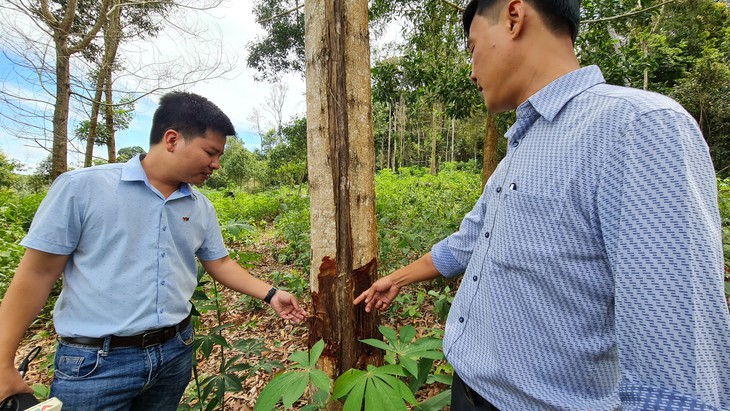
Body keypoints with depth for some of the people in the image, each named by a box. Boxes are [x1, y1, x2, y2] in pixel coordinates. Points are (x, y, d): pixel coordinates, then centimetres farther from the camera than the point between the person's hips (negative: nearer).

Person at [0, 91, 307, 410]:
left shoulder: (202, 208, 1)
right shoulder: (80, 187, -11)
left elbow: (219, 264, 9)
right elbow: (36, 274, -7)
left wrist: (270, 294, 3)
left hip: (176, 352, 5)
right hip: (94, 363, -4)